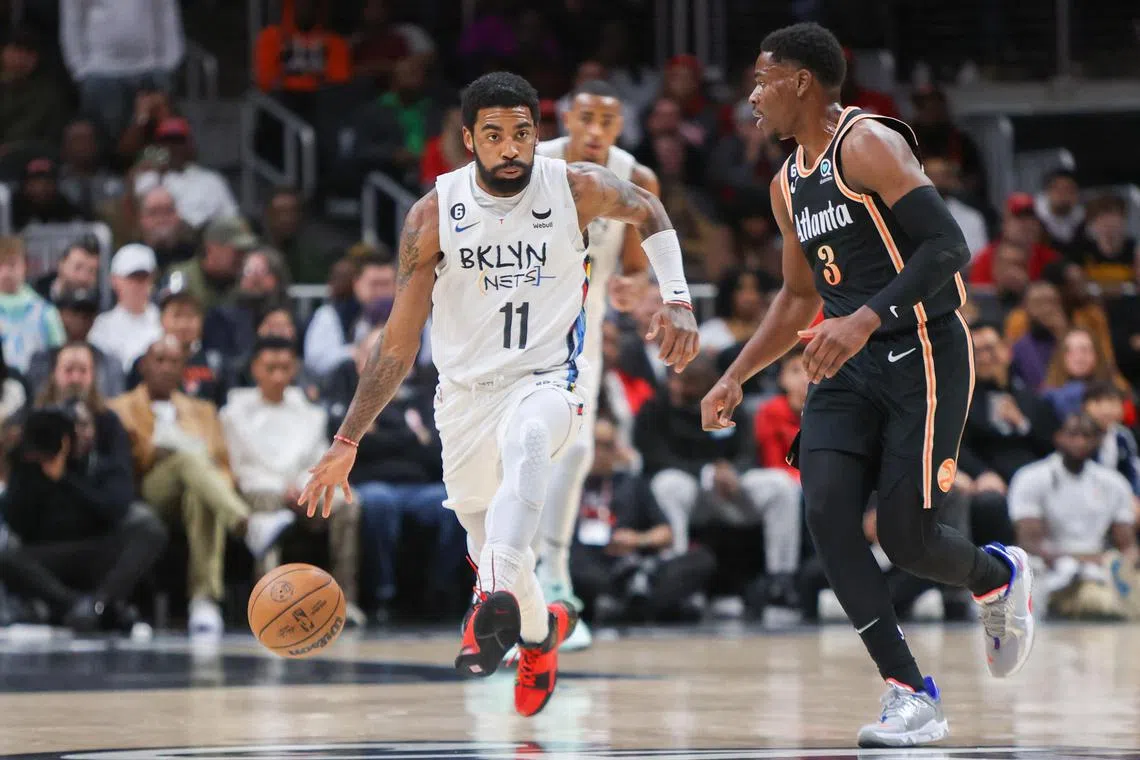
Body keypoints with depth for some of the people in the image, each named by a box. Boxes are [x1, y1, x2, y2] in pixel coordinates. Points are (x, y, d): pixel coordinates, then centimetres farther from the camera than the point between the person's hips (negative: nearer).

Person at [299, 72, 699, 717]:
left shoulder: (578, 190, -10)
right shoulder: (435, 215, -10)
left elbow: (649, 213, 14)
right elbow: (399, 344, -4)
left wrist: (678, 301, 1)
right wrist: (348, 441, -7)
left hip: (546, 380, -3)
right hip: (466, 392, 3)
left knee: (525, 442, -38)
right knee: (491, 548, 11)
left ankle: (499, 602, -53)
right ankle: (540, 628, 45)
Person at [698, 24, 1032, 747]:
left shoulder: (868, 144, -13)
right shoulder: (789, 184, 15)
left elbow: (948, 248, -22)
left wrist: (865, 320, -32)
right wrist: (735, 379, 20)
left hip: (923, 355, -8)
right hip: (850, 365, 8)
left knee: (906, 536, -11)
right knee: (827, 511, -14)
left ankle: (999, 577, 26)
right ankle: (912, 696, -11)